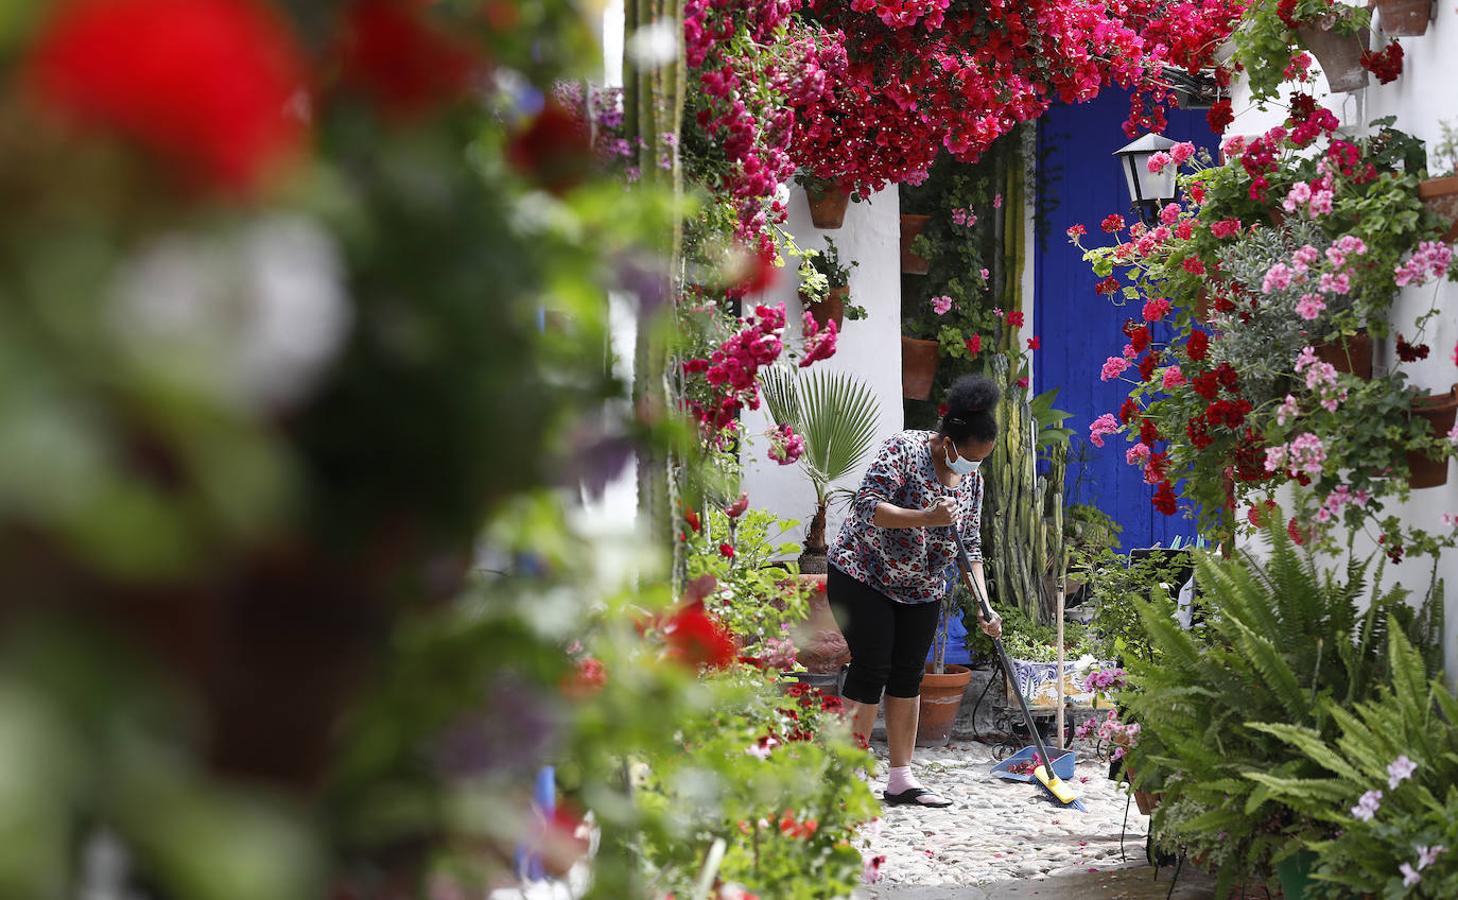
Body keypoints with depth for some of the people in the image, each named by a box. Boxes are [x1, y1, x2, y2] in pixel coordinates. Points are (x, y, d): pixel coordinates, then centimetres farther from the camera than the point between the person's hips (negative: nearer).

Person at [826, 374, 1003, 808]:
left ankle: (901, 779, 9)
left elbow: (969, 546, 6)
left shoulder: (972, 479, 1)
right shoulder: (903, 450, -20)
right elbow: (867, 506, -27)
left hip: (921, 589, 7)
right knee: (871, 670, -10)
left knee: (908, 675, 5)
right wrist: (926, 518, -39)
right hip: (864, 576, -7)